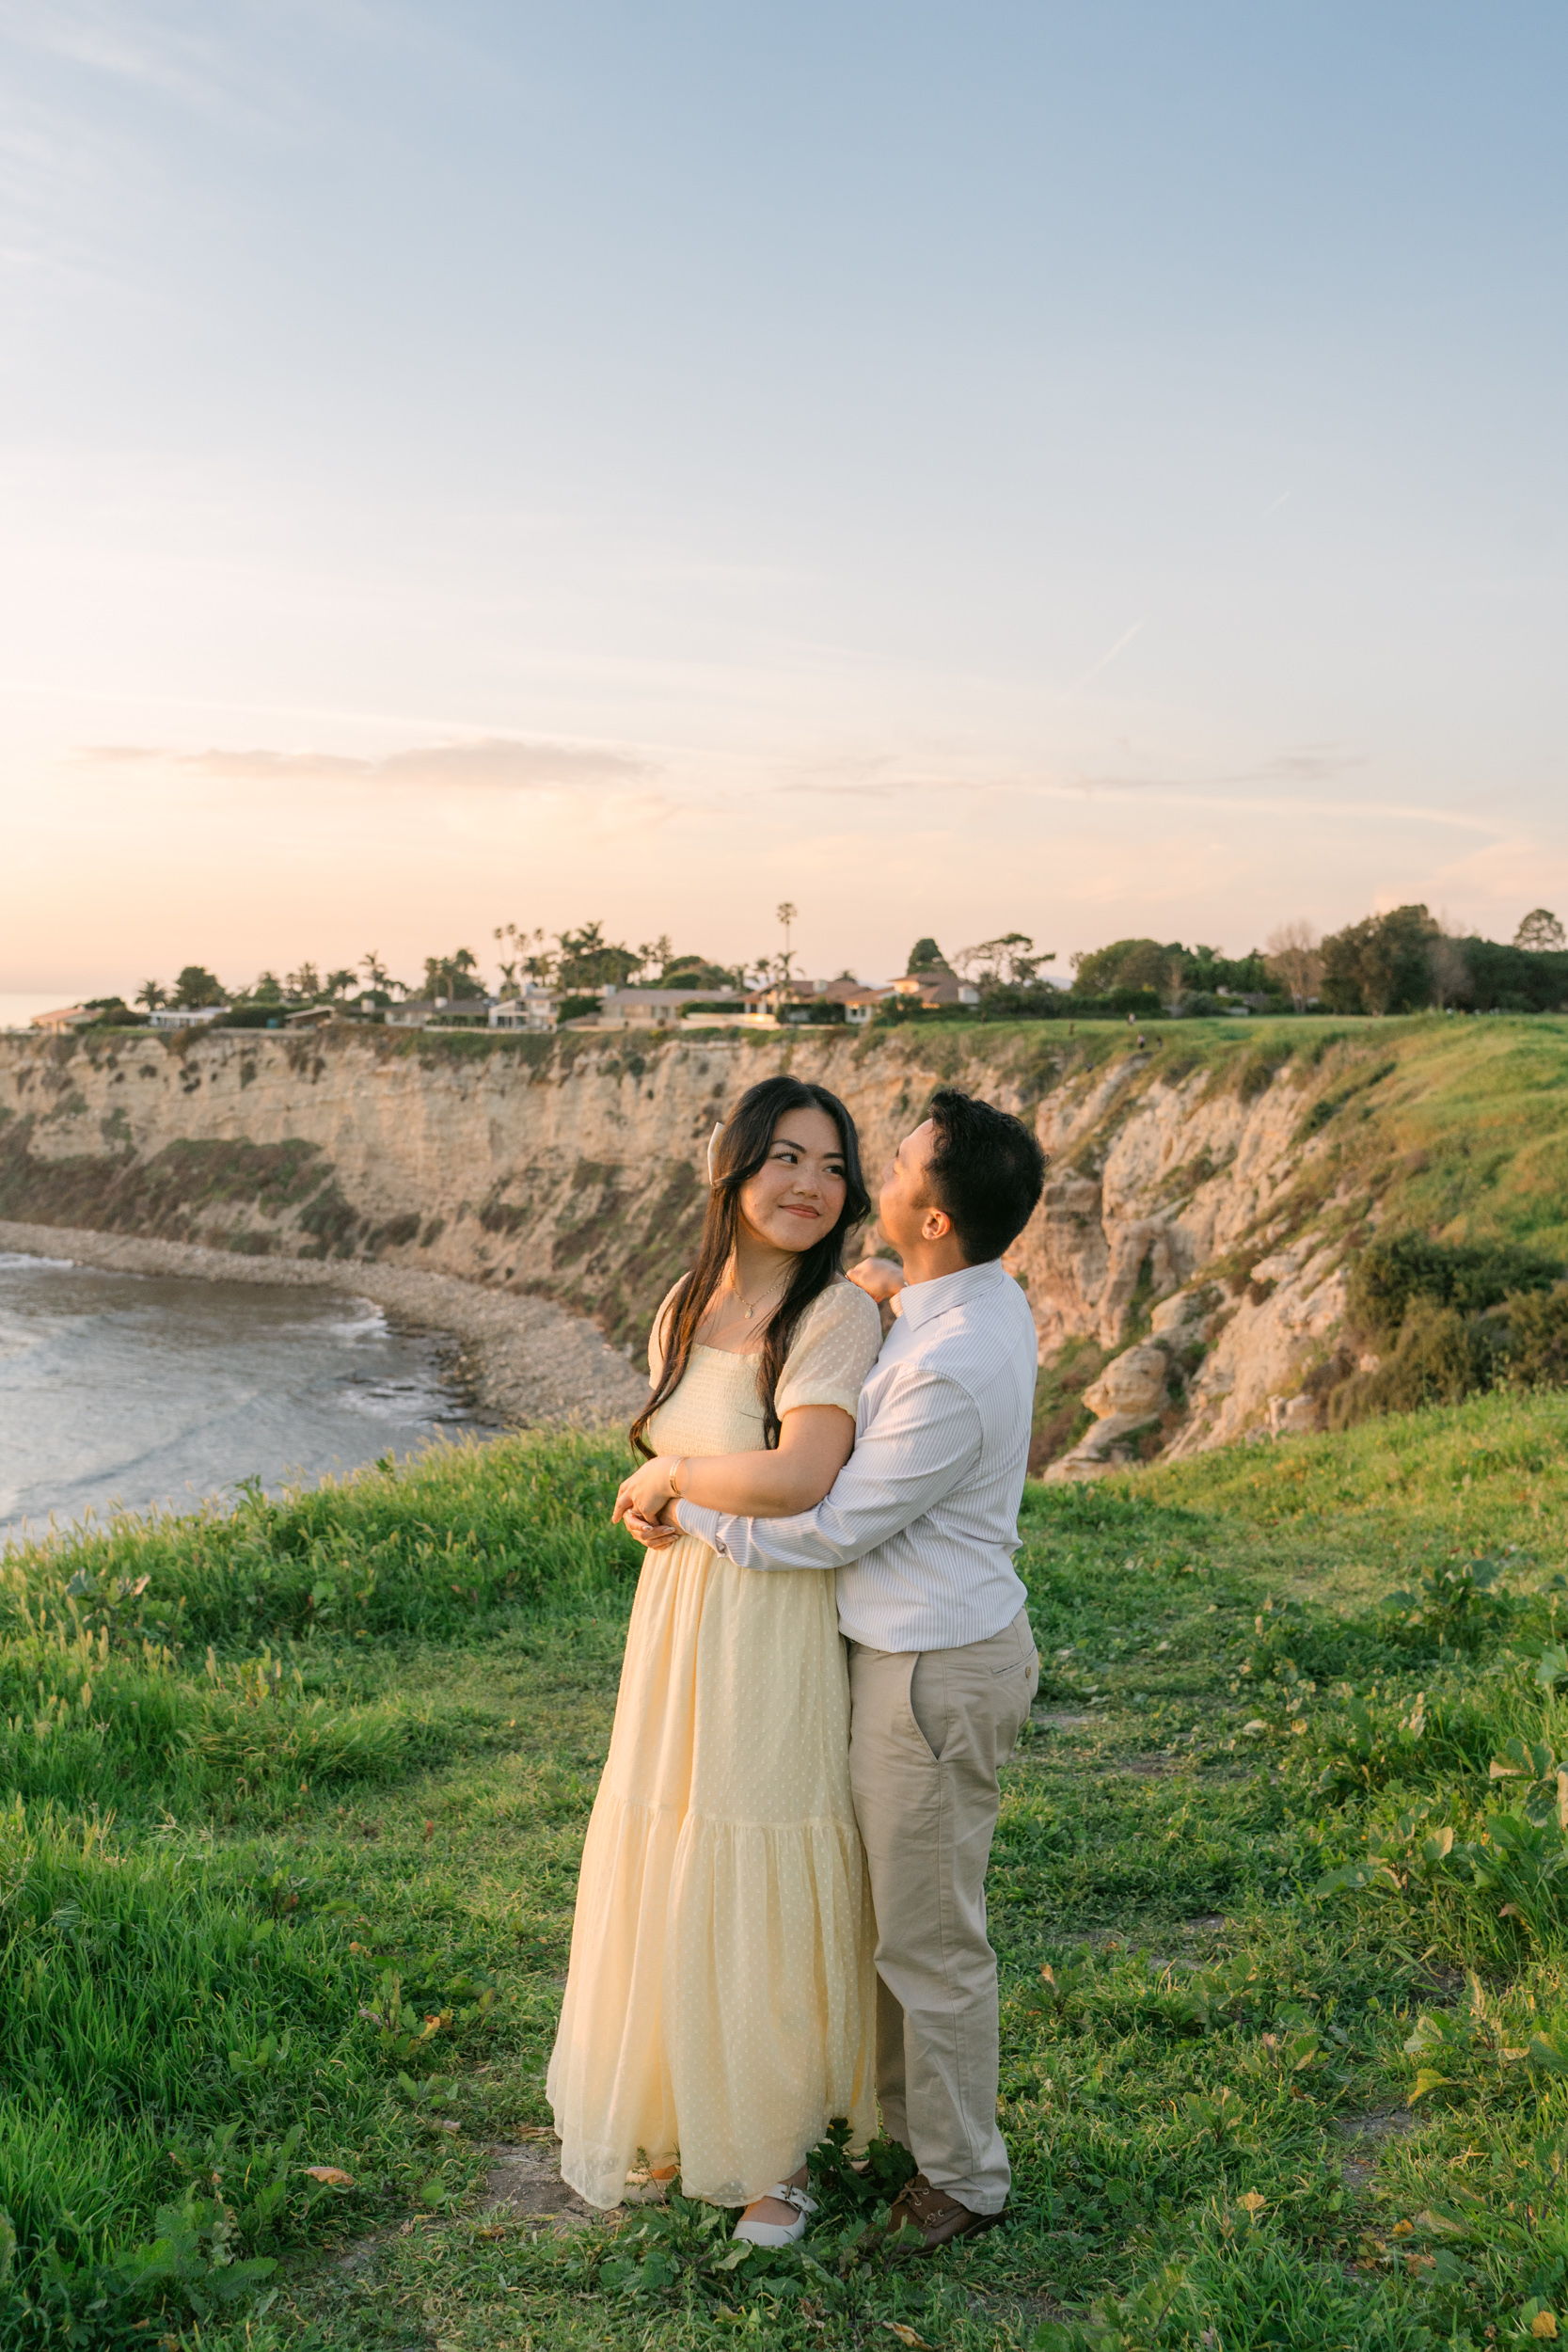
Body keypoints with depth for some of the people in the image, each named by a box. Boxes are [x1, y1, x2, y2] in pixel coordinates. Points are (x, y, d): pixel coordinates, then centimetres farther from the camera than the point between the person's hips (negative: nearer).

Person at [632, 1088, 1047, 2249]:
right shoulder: (987, 1299, 0)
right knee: (888, 1903, 24)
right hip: (907, 1645, 10)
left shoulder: (953, 1370, -30)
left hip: (935, 1672, -10)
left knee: (931, 1935, 8)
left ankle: (963, 2180, 28)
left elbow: (834, 1530, -21)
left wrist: (688, 1507, -10)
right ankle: (895, 2118, 43)